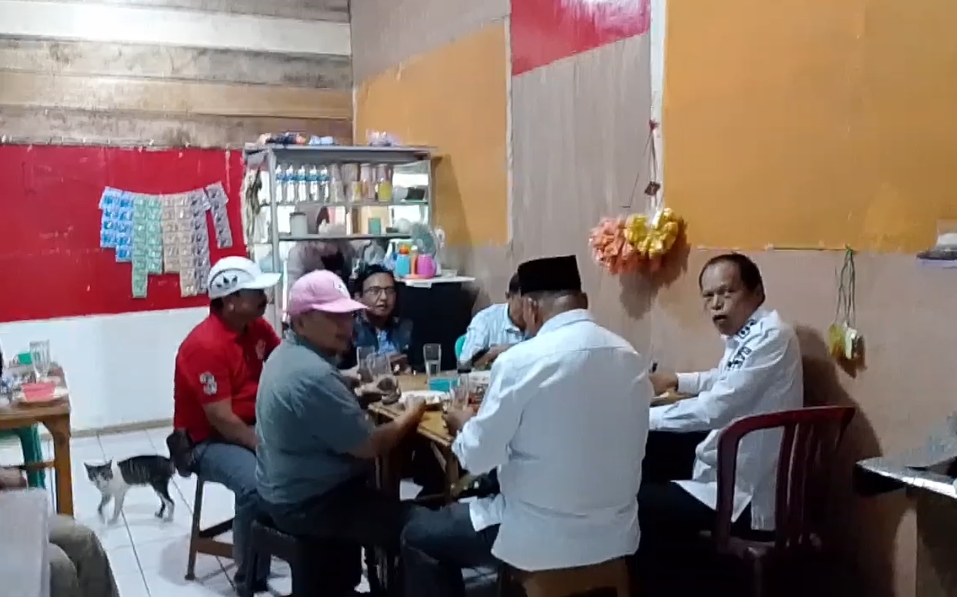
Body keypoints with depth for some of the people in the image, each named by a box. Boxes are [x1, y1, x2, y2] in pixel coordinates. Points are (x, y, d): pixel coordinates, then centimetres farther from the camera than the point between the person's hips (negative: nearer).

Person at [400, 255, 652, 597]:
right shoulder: (630, 357, -1)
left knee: (419, 536, 15)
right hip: (617, 532, 7)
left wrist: (464, 423, 9)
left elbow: (476, 457, -12)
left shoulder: (522, 360, -19)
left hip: (543, 537, -6)